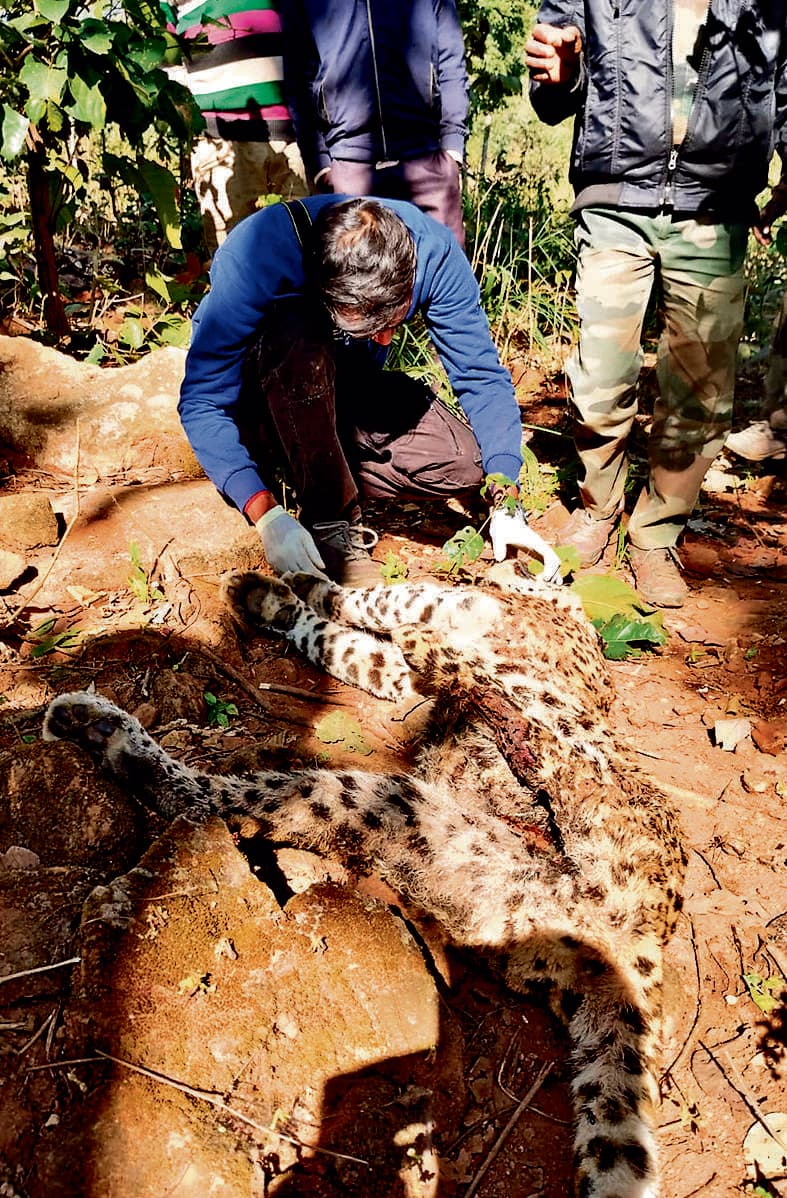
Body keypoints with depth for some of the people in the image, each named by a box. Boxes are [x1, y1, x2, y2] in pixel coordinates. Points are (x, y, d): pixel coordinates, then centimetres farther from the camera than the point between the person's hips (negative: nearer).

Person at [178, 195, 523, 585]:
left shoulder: (432, 250, -23)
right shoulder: (255, 255, -33)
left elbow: (481, 377, -19)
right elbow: (202, 403, -32)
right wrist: (267, 515, -43)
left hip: (345, 390, 3)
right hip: (257, 399, -3)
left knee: (466, 463, -19)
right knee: (299, 345, -38)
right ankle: (332, 527, -23)